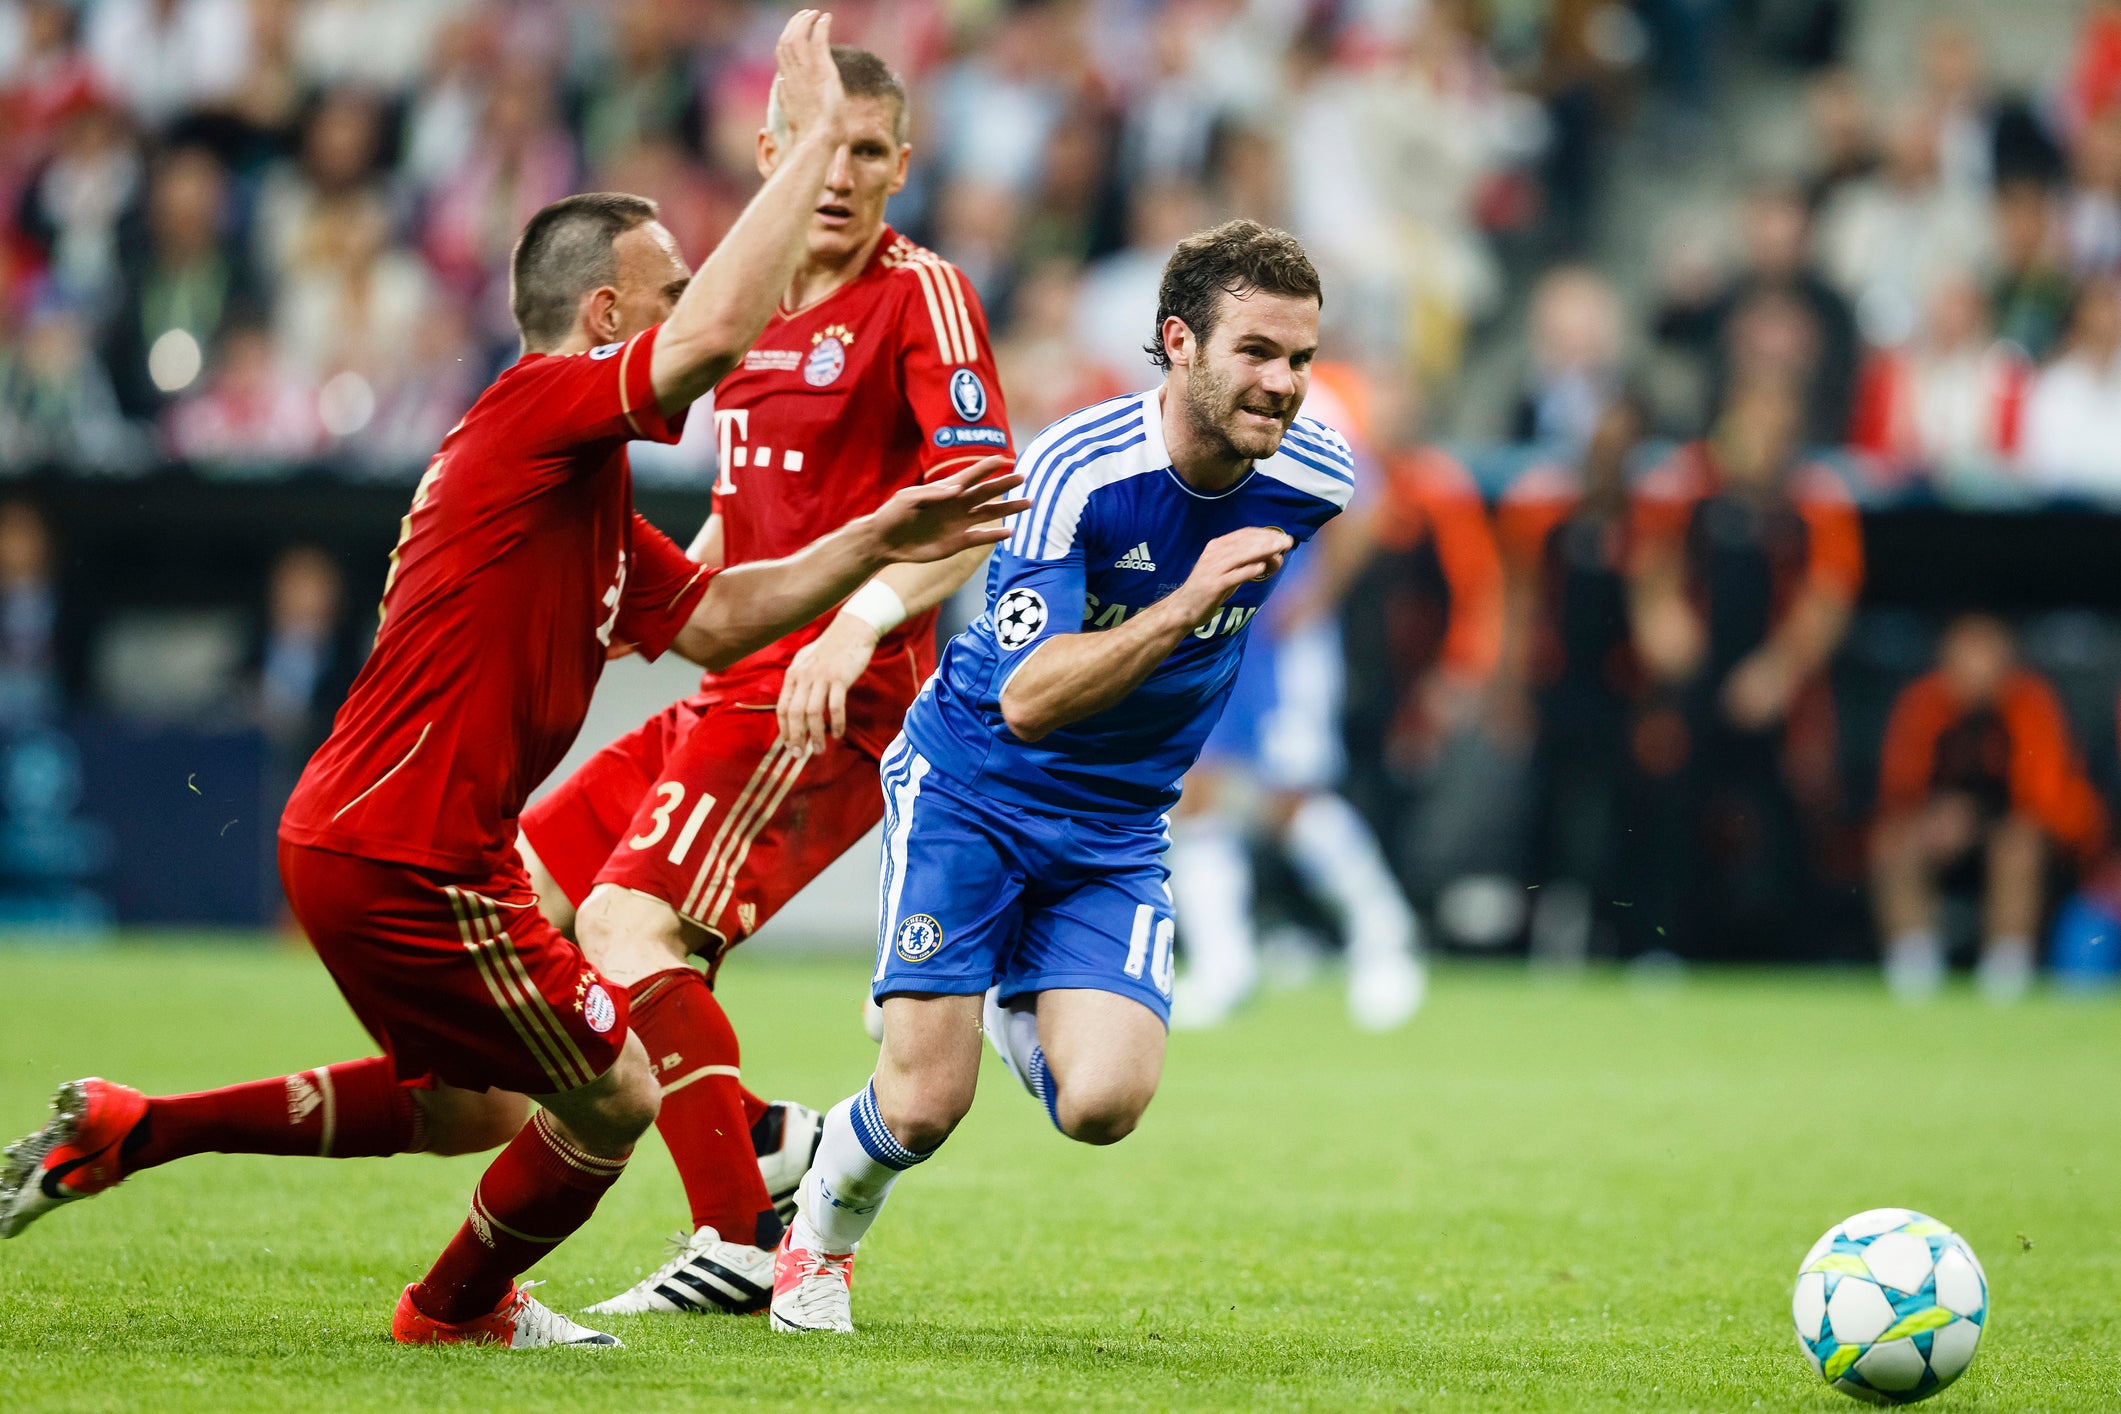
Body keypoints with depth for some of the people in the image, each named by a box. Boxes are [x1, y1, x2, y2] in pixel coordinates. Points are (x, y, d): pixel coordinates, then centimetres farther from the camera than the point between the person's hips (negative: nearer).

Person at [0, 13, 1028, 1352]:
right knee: (613, 1100, 3)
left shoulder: (585, 493, 17)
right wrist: (815, 133, -22)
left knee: (471, 1110, 25)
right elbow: (722, 333, -30)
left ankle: (122, 1130, 22)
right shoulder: (534, 410, -14)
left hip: (360, 833, 10)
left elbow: (714, 617, 22)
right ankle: (458, 1310, 28)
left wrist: (875, 543, 12)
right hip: (407, 855, -10)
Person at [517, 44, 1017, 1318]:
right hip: (735, 688, 9)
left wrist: (858, 624, -34)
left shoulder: (922, 297, -9)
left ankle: (738, 1243, -16)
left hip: (834, 702, -9)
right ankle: (759, 1136, 12)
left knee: (627, 925, -22)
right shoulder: (757, 306, 16)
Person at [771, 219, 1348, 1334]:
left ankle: (1020, 1007, 20)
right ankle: (819, 1236, 23)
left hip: (1117, 825, 4)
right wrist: (1186, 605, -42)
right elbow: (1030, 697, -33)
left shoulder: (1313, 477, -10)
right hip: (973, 789, -4)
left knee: (1102, 1105, -18)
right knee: (925, 1107, -13)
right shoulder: (1078, 469, -26)